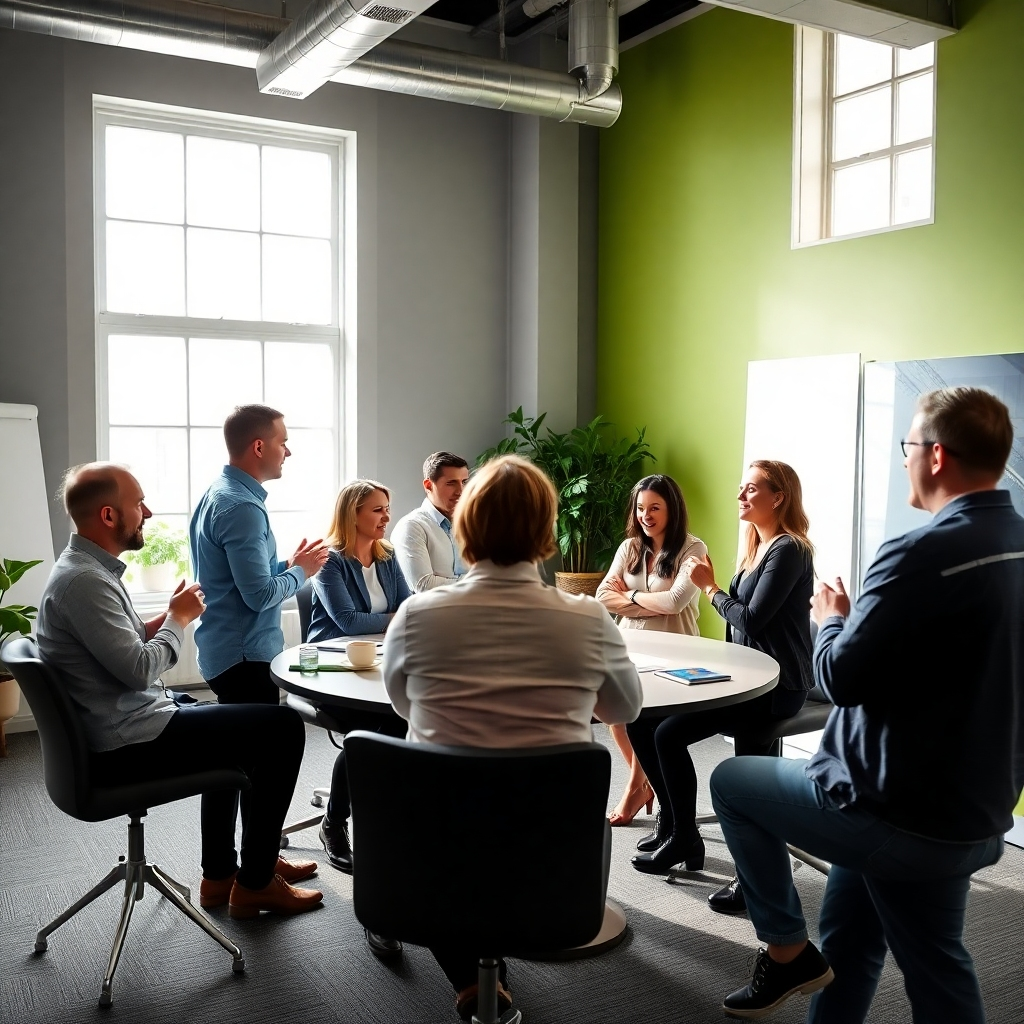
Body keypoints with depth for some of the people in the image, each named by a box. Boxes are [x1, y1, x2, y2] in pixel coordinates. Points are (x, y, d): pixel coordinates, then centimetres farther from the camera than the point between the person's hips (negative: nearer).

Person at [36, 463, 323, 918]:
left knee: (230, 721, 30)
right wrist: (179, 618, -9)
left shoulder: (88, 569, 11)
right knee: (283, 726, -9)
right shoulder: (83, 580, -22)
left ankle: (220, 873, 30)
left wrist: (169, 617, 1)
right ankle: (254, 883, 4)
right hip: (128, 747, -11)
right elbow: (139, 669, -25)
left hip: (123, 729, 11)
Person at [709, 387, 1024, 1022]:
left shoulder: (922, 555, -25)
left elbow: (842, 676, -20)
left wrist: (832, 619, 0)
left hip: (894, 814, -8)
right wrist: (858, 619, 12)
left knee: (732, 781, 13)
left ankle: (786, 950, 21)